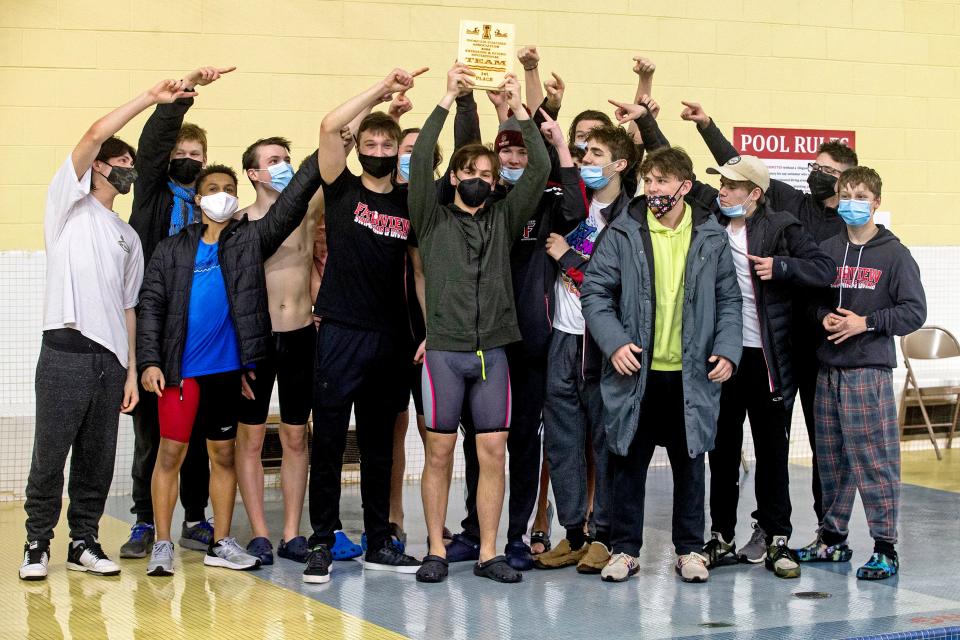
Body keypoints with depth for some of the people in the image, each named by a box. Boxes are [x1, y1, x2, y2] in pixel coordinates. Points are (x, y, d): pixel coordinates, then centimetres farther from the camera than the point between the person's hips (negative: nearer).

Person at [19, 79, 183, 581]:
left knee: (98, 460, 6)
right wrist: (150, 99, -6)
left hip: (111, 357, 5)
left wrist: (132, 369, 10)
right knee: (50, 455, -3)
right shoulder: (69, 202, 7)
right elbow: (95, 135, -7)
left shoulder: (128, 236, 22)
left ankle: (84, 543, 16)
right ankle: (37, 543, 7)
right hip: (65, 351, -5)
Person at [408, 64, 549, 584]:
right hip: (444, 350, -2)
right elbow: (420, 160, -8)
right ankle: (436, 550, 9)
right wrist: (448, 98, -9)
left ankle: (488, 553, 8)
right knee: (440, 451, 1)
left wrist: (518, 108, -2)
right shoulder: (433, 219, 6)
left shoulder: (504, 219, 12)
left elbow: (540, 169, 3)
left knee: (493, 453, 1)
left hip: (493, 351, 2)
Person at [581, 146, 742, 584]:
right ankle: (625, 549, 17)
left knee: (689, 463, 9)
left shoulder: (711, 238, 4)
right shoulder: (621, 234, -1)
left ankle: (690, 549, 21)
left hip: (691, 374, 1)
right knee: (629, 462, 6)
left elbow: (729, 300, 10)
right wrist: (614, 342, -14)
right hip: (636, 371, -1)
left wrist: (727, 350, -3)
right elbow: (594, 292, -1)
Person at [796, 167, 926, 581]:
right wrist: (824, 317, -3)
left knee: (874, 459, -6)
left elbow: (914, 311, -6)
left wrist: (866, 322, -14)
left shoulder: (894, 255, -2)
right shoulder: (827, 250, 11)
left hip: (870, 371, -5)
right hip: (828, 370, 5)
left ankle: (885, 548, 1)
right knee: (830, 458, 11)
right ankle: (832, 538, 23)